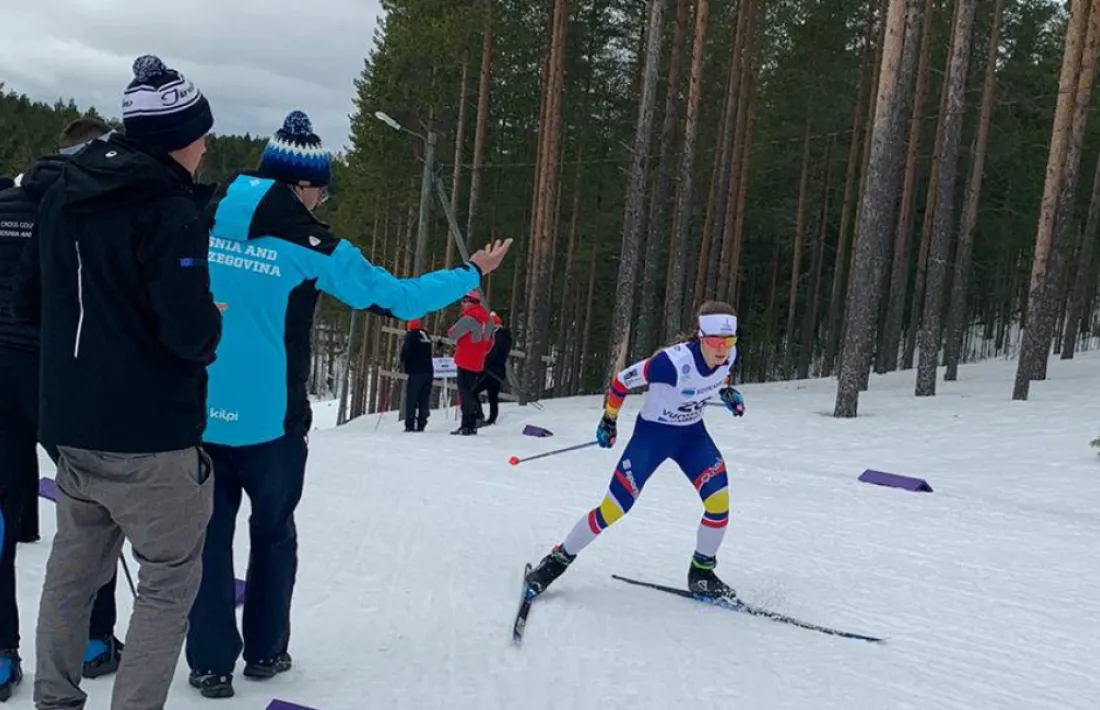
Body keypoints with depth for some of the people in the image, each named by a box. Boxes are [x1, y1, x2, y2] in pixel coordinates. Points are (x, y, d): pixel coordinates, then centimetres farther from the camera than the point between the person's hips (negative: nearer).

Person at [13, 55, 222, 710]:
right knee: (170, 581, 6)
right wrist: (212, 325, -5)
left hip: (70, 423, 8)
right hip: (151, 435, -8)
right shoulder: (170, 208, -17)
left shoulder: (64, 193, 8)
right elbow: (191, 332, -25)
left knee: (73, 568, 21)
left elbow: (26, 297, 16)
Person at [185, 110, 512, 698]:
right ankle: (264, 651, 29)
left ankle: (211, 663, 15)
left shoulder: (198, 218, 1)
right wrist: (473, 273, 5)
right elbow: (395, 297, -6)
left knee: (209, 533, 12)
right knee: (273, 533, 17)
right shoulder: (309, 244, -11)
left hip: (192, 413, 3)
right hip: (267, 419, -3)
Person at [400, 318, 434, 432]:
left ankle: (410, 425, -8)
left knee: (411, 399, -3)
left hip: (416, 372, -6)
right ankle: (421, 424, 3)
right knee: (424, 400, 6)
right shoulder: (426, 335, 15)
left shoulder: (410, 335, -2)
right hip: (429, 371, 6)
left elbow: (405, 352, -8)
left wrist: (403, 365, 7)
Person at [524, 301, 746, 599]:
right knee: (613, 509, -6)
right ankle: (558, 559, 13)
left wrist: (726, 391, 1)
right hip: (652, 433, -5)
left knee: (719, 500, -12)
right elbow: (622, 380, -19)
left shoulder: (728, 355, -15)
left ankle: (701, 573, 10)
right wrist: (609, 420, -7)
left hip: (692, 434, 5)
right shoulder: (674, 362, -34)